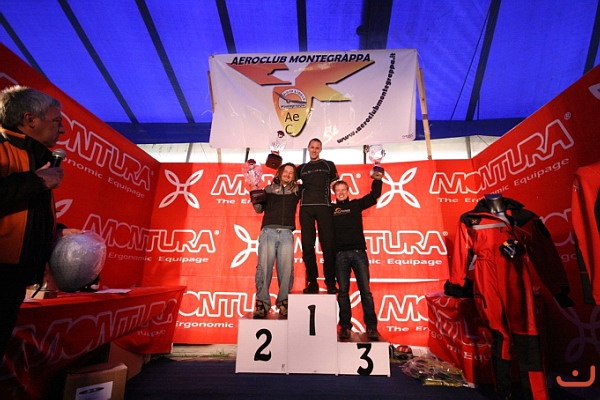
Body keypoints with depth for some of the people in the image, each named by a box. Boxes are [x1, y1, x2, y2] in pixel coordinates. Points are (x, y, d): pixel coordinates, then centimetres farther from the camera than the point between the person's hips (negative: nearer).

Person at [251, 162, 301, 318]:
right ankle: (262, 303, -3)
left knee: (286, 269, -6)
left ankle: (283, 304, 3)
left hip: (286, 233, 1)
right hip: (268, 231, 0)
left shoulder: (296, 190, 17)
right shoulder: (269, 189, 17)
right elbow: (259, 209, 12)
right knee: (264, 267, -8)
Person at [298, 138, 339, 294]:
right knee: (307, 246, -2)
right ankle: (312, 282, 5)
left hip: (324, 207, -2)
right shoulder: (302, 168, 22)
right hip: (306, 208, 2)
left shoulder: (329, 165, 17)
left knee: (328, 245, -6)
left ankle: (331, 283, 1)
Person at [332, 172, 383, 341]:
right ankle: (345, 327, 14)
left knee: (365, 291, -1)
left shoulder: (356, 205, 13)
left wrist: (378, 178, 5)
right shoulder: (330, 210, 11)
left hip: (358, 252, 0)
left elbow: (374, 195, 11)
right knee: (343, 292, 5)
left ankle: (371, 327, 7)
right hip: (340, 255, 0)